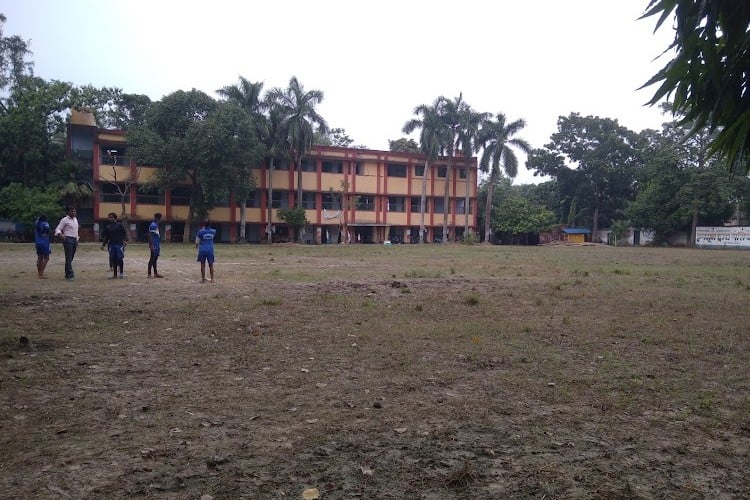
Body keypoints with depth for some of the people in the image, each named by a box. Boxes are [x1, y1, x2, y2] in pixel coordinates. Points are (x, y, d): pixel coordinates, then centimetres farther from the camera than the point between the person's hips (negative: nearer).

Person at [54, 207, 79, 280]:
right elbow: (57, 229, -8)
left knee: (71, 258, 9)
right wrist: (60, 234, -28)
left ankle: (67, 274, 15)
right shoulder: (64, 220, -3)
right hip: (68, 239, -7)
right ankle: (70, 274, -17)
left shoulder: (75, 219, 18)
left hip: (75, 240, 7)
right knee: (68, 258, -11)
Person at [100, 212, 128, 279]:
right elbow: (106, 237, 22)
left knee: (120, 258, -8)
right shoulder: (108, 227, 16)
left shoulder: (120, 225, 3)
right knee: (113, 259, 4)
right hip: (111, 245, 4)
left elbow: (125, 233, -3)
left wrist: (125, 240, -17)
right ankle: (114, 274, 10)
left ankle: (121, 273, 5)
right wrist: (103, 244, 17)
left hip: (119, 244, -4)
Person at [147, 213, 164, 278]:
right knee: (152, 259, -5)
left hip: (157, 245, 10)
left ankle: (155, 273, 18)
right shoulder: (153, 225, -15)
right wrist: (151, 245, -24)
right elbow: (150, 236, -20)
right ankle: (149, 274, 0)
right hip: (154, 245, -10)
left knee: (155, 259, 13)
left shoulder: (156, 225, 15)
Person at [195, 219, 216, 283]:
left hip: (202, 250, -2)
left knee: (203, 265, 6)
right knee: (211, 265, 9)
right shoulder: (213, 231, 0)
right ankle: (212, 279, 10)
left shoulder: (201, 232, -9)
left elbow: (197, 242, -8)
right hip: (210, 250, 2)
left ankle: (203, 279, 10)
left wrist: (196, 246, 14)